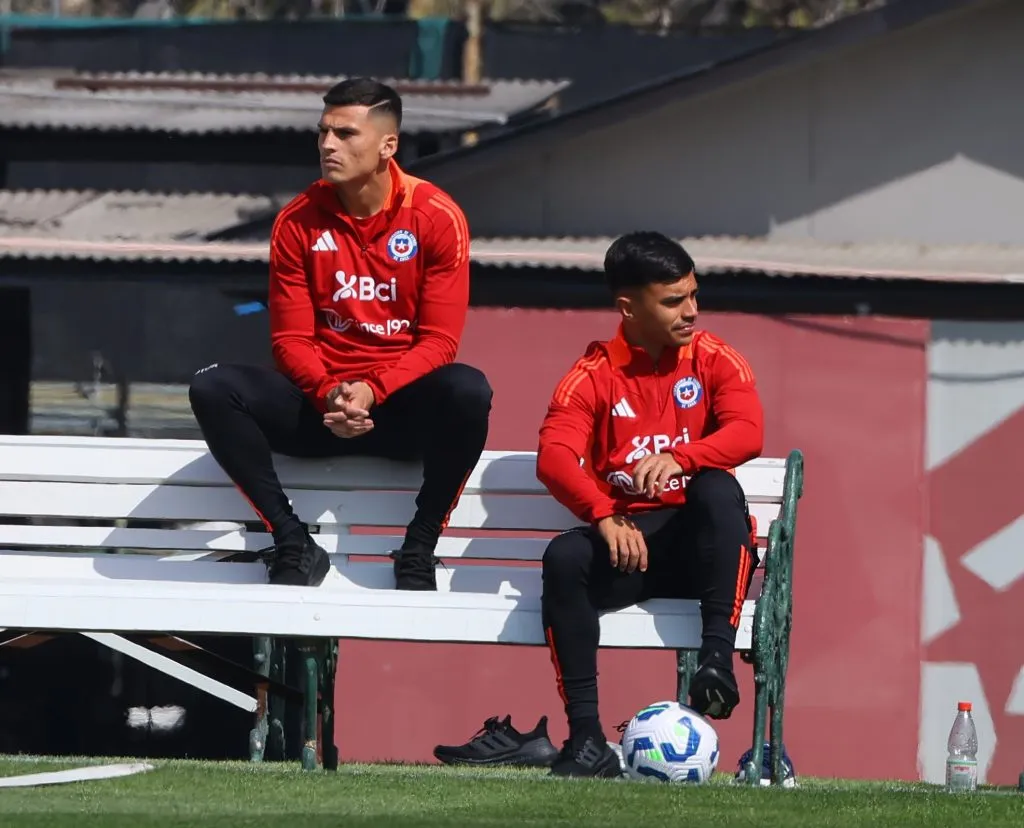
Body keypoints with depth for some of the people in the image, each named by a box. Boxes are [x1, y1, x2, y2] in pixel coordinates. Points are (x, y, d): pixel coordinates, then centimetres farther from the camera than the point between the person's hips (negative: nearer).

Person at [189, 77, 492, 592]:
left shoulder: (437, 217, -5)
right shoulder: (298, 222, 1)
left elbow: (438, 342, -7)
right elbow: (290, 339, 1)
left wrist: (372, 391, -23)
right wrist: (328, 395, -20)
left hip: (404, 407, -2)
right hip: (319, 405, 2)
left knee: (468, 391, -36)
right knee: (212, 389, -24)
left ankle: (418, 551, -18)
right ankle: (294, 545, -17)